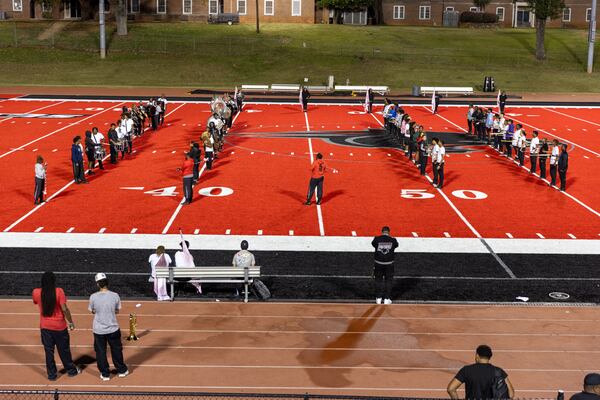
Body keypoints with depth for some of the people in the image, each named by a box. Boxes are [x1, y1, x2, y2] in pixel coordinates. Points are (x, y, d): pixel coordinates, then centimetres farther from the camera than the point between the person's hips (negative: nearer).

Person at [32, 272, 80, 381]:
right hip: (59, 326, -2)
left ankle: (51, 374, 20)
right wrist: (71, 322, -6)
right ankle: (71, 370, 29)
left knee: (49, 351, 13)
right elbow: (64, 309, -18)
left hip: (45, 327, 2)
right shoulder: (59, 291, -19)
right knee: (64, 350, 14)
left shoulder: (36, 292, -9)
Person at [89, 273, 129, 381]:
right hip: (113, 329, 1)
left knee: (100, 352, 14)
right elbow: (117, 311, 0)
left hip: (99, 330, -1)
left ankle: (105, 374, 22)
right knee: (116, 350, 19)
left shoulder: (93, 297, -14)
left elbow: (92, 311, 1)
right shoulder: (115, 296, -13)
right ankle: (122, 370, 31)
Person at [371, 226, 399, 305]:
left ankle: (378, 298, 18)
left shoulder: (377, 239, -9)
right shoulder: (393, 240, -8)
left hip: (378, 263, 1)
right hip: (389, 263, 0)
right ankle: (387, 298, 12)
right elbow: (396, 245, 14)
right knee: (388, 281, 12)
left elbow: (373, 243, 12)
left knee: (378, 280, 15)